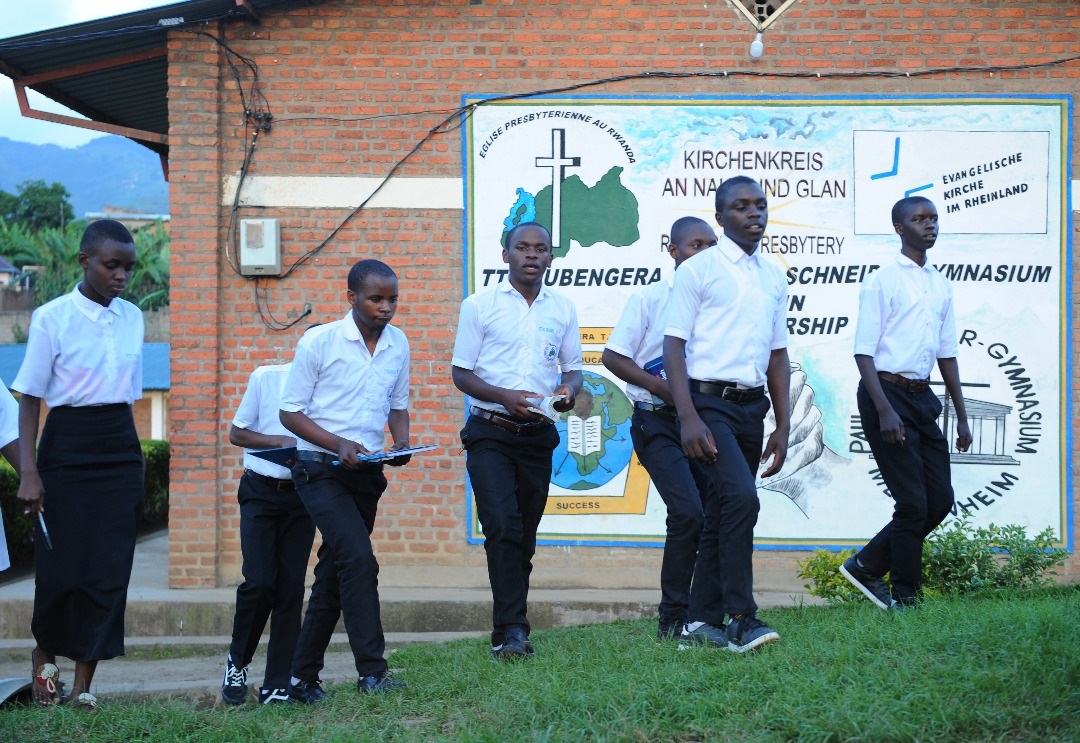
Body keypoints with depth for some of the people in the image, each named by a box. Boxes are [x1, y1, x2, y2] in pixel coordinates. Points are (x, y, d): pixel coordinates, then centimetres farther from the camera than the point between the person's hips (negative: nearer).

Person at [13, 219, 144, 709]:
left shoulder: (132, 318, 7)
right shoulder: (52, 318, -7)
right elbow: (30, 398, -7)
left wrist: (132, 457, 13)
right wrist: (29, 471, -14)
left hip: (120, 450, 4)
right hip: (67, 447, -4)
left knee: (110, 566, 1)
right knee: (60, 564, 0)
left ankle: (83, 681, 8)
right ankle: (44, 657, 27)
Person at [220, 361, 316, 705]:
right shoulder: (266, 377, -2)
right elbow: (236, 434, 2)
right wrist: (282, 441, -13)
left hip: (302, 496, 2)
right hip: (261, 492, -2)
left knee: (291, 589, -1)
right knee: (260, 581, -12)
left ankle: (277, 685, 4)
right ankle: (237, 662, 12)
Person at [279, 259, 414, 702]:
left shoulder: (398, 344, 5)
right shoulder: (319, 342, -9)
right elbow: (290, 412, -6)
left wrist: (402, 441, -4)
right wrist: (339, 445, -20)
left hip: (367, 471, 6)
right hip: (320, 468, -6)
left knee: (333, 574, 10)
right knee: (359, 559, -21)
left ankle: (303, 678, 20)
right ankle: (371, 672, -20)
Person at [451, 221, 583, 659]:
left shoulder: (562, 310, 10)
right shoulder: (479, 306, 0)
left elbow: (573, 368, 17)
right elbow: (461, 374, -1)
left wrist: (569, 389, -7)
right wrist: (506, 396, -17)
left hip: (537, 436, 4)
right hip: (490, 433, -4)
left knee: (524, 535, 8)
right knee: (503, 526, -18)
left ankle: (507, 631, 16)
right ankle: (512, 630, -18)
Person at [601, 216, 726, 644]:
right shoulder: (650, 299, 1)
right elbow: (612, 357, 0)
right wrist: (662, 388, -11)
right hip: (658, 421, -4)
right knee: (689, 511, -17)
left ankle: (702, 620, 3)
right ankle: (673, 619, -4)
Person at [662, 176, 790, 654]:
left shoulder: (774, 278, 15)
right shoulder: (698, 270, -3)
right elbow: (674, 346, -7)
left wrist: (783, 426, 14)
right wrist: (688, 418, -16)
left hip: (753, 406, 6)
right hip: (709, 402, -6)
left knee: (723, 511, 10)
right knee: (741, 497, -22)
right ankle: (741, 619, -18)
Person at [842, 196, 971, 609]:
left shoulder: (941, 286, 14)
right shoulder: (882, 282, -6)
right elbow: (864, 351, -11)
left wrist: (962, 417, 16)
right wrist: (884, 411, -20)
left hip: (923, 397, 7)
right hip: (888, 392, -7)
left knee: (940, 499, 6)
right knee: (913, 503, -6)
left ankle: (866, 567, 18)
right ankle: (905, 598, 8)